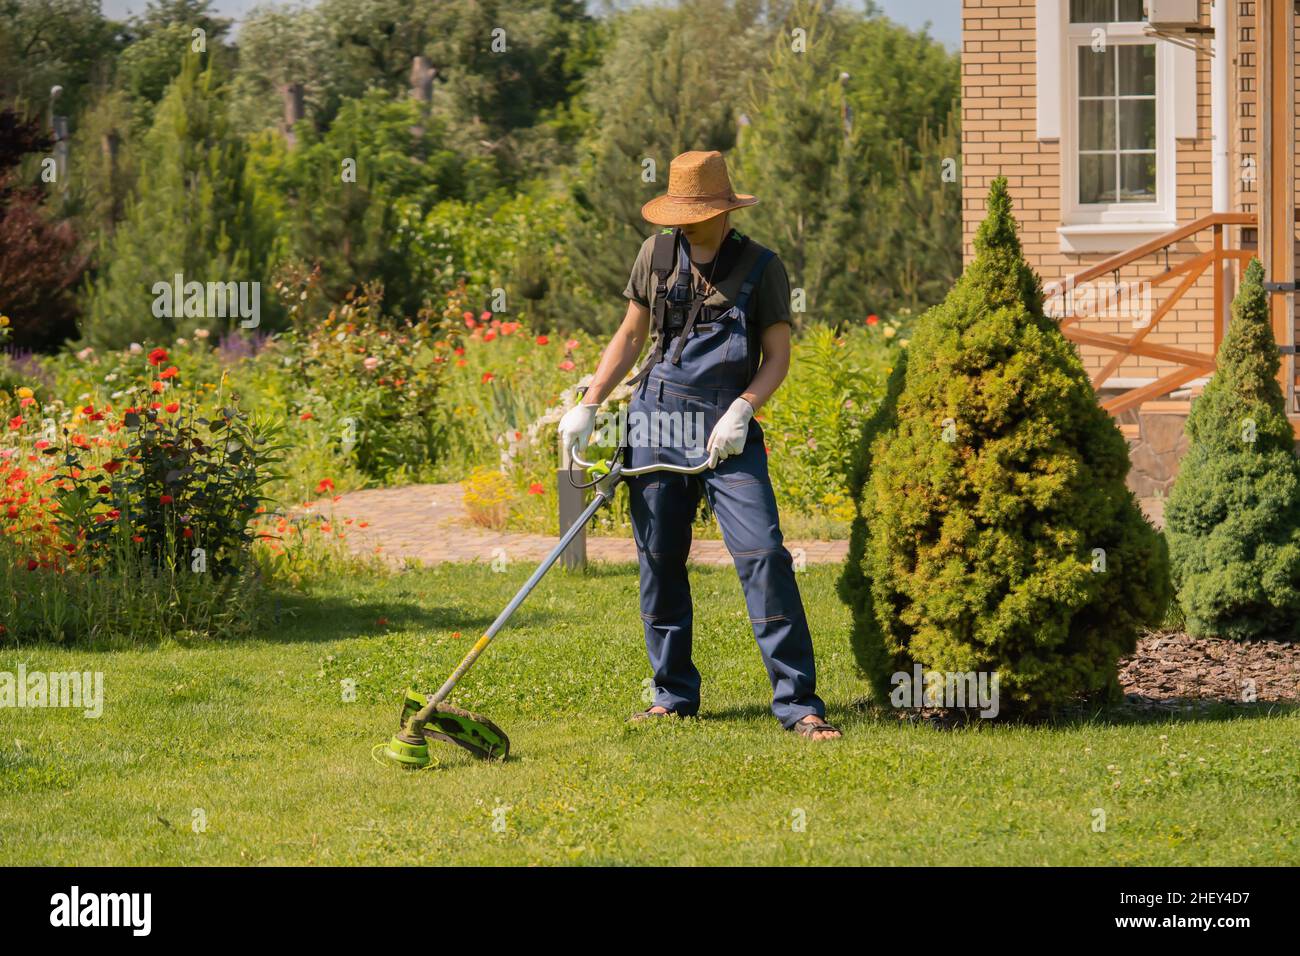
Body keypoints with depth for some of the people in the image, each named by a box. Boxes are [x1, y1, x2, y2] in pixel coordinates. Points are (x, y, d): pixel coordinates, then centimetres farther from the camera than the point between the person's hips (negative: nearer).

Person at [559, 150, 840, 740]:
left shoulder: (761, 267, 0)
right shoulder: (657, 254, 8)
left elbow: (778, 356, 1)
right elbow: (630, 335, 17)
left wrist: (742, 410, -15)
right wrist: (588, 405, 9)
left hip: (728, 430, -3)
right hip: (657, 418, 3)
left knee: (763, 554, -14)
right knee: (659, 559, 6)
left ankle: (797, 702, -13)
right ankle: (674, 694, 19)